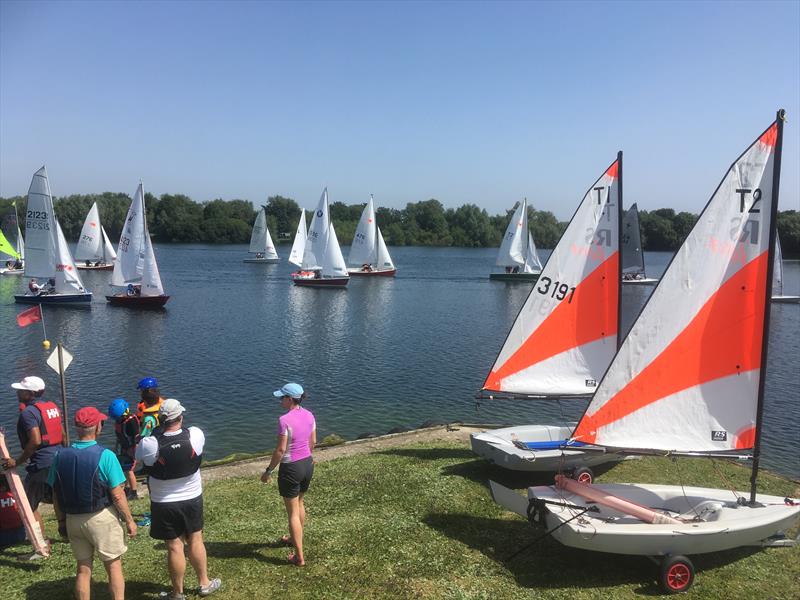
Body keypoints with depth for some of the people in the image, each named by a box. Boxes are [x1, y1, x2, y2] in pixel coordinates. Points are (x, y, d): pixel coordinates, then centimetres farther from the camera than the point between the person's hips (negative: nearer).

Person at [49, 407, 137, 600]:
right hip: (102, 518, -4)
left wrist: (61, 521, 16)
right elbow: (117, 495, -16)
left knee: (83, 568, 17)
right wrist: (130, 520, -4)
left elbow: (56, 495, 3)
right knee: (114, 566, 9)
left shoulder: (61, 456, -4)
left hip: (73, 519, 4)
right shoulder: (105, 455, -18)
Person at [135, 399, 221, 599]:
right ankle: (205, 583, 33)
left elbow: (138, 456, -1)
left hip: (164, 504, -2)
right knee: (195, 541, 18)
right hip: (192, 499, 2)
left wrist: (158, 431, -3)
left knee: (174, 547, 9)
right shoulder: (195, 435, -18)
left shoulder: (149, 444, -24)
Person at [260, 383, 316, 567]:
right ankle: (295, 539, 47)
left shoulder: (284, 420, -23)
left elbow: (280, 450, -21)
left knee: (293, 512, 6)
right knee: (299, 503, 28)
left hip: (291, 468, -7)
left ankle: (299, 556, 13)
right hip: (308, 464, 7)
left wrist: (268, 471, -10)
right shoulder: (309, 415, -1)